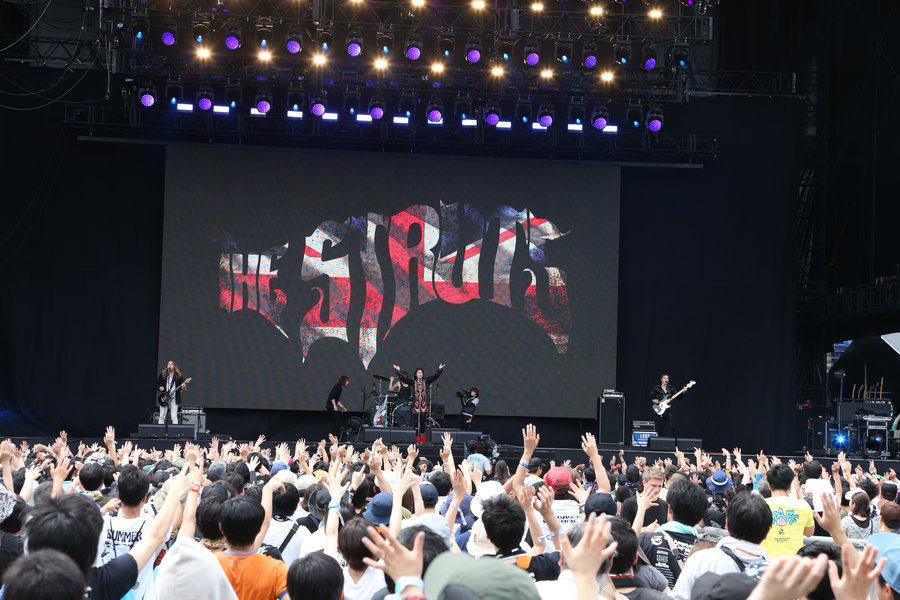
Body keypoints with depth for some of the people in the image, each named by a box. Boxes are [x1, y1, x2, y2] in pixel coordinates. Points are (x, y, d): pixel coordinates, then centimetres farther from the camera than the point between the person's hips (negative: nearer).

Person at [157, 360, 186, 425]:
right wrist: (159, 387, -6)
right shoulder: (162, 374, 7)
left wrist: (183, 387, -16)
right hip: (163, 399, 2)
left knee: (174, 417, -6)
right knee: (162, 416, 3)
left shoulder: (179, 376, 2)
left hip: (174, 399, -2)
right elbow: (157, 383, 13)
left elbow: (183, 384, 6)